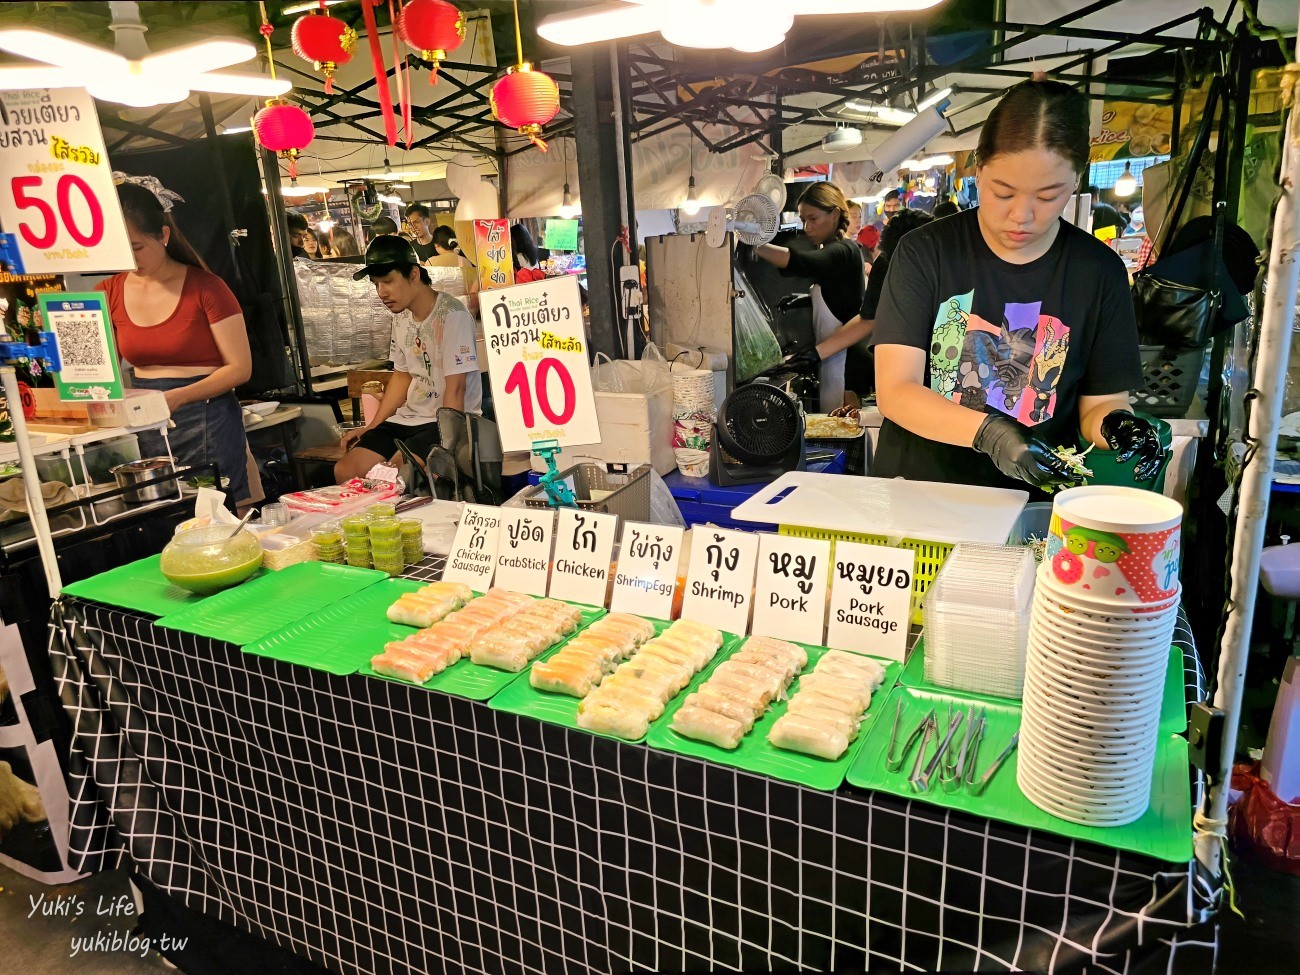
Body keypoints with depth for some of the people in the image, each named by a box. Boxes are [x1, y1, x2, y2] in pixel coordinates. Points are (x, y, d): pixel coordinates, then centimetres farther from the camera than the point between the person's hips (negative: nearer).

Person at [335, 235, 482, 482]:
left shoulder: (451, 315, -17)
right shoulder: (401, 316, 10)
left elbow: (455, 388, -20)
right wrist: (370, 428, 15)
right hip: (408, 417, 8)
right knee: (345, 471, -4)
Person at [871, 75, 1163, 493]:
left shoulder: (1099, 271, 3)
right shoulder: (925, 252, -3)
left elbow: (1102, 403, 6)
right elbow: (895, 391, -9)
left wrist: (1115, 425, -16)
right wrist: (987, 431, -24)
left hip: (1034, 505, 5)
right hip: (915, 497, -5)